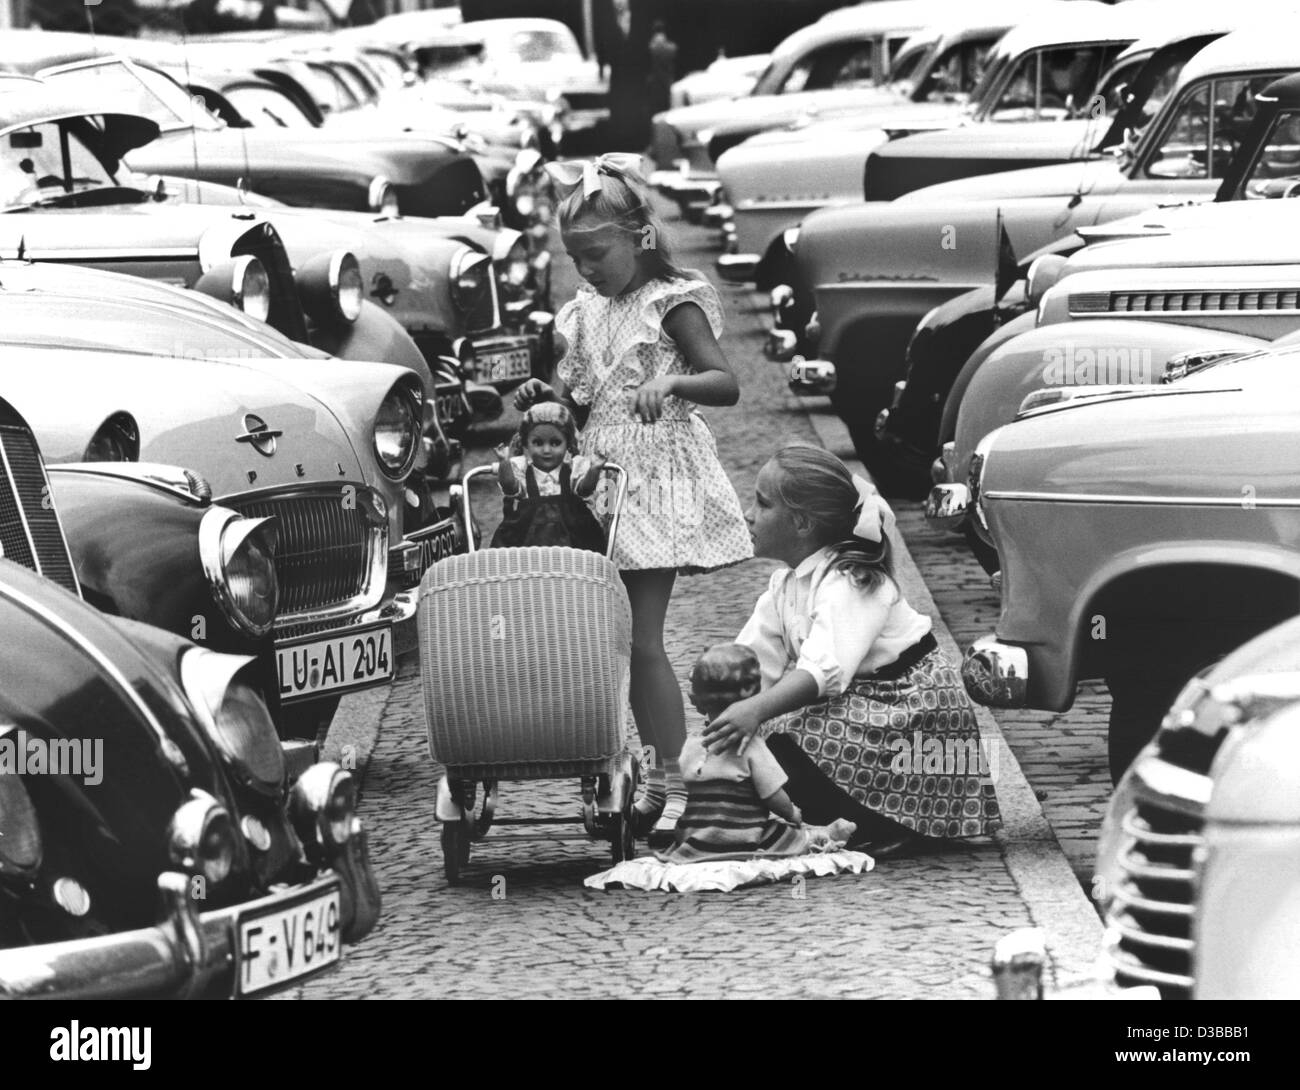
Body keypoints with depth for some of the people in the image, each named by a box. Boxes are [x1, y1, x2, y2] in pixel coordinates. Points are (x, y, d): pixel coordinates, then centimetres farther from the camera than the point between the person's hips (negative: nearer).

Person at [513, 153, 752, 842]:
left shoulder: (670, 304, -7)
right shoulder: (585, 314, 13)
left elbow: (727, 385, -14)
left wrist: (671, 380, -31)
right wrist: (547, 397, -5)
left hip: (657, 481, -7)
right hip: (601, 480, 7)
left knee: (642, 639, -11)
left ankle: (674, 788, -7)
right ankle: (656, 783, 13)